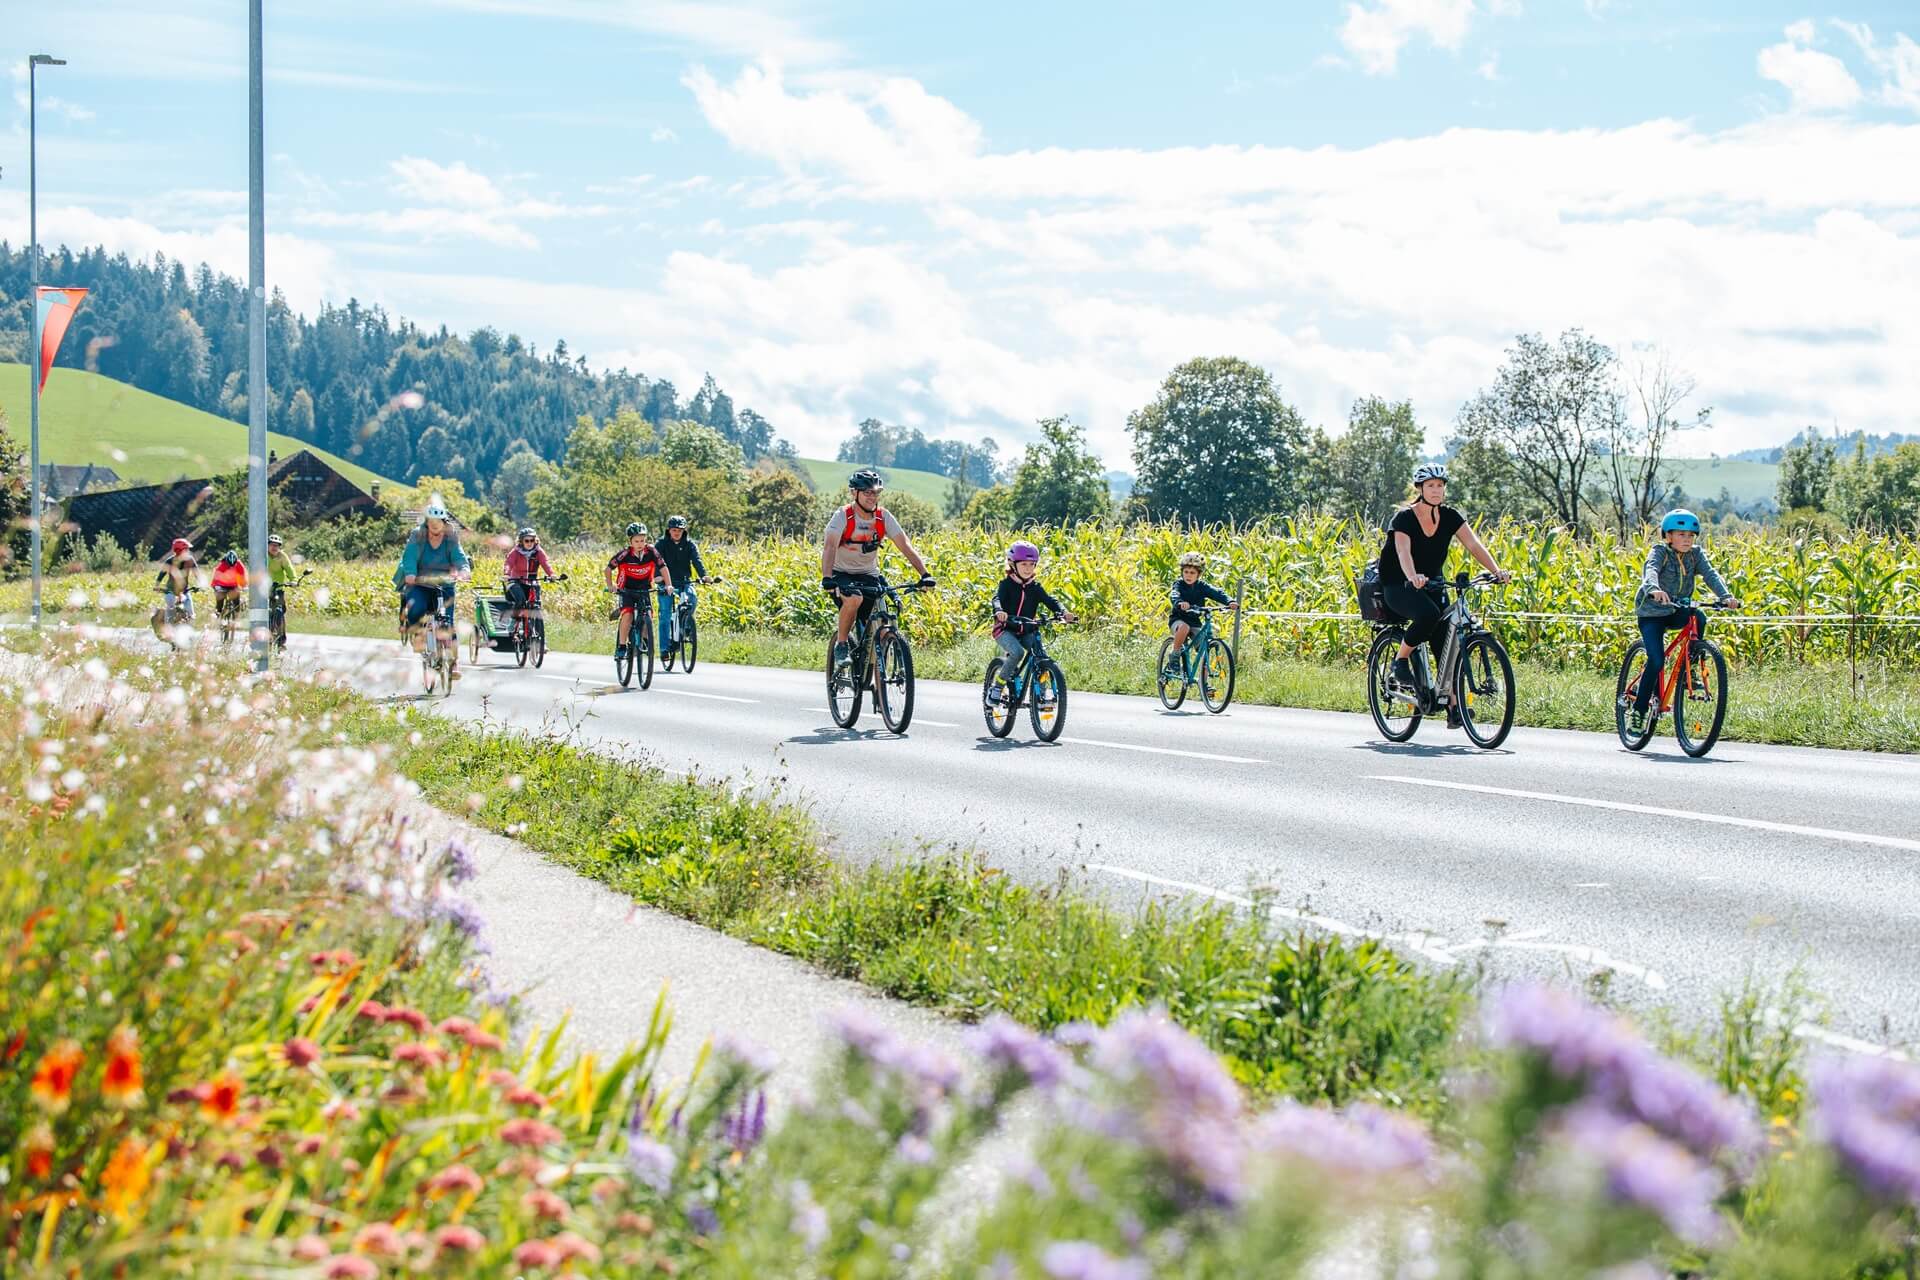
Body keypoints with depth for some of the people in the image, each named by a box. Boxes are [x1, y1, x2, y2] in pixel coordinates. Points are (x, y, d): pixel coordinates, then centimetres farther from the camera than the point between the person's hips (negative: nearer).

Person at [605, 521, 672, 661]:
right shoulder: (624, 554, -18)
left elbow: (663, 567, -10)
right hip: (626, 590, -2)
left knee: (647, 616, -13)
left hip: (644, 589, 2)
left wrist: (668, 585, -21)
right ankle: (621, 647, -12)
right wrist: (610, 585, -18)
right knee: (628, 615, -23)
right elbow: (609, 568, -8)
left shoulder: (651, 551, -14)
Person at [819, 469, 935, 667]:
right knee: (854, 598, -36)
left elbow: (905, 546, -12)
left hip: (869, 575, 4)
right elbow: (829, 547, -31)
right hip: (842, 574, -4)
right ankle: (841, 645, -15)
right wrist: (827, 579, -48)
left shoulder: (883, 517, -8)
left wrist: (924, 574, -26)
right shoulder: (843, 516, -18)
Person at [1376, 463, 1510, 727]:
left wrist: (1496, 571, -30)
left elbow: (1474, 545, -14)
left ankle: (1453, 705, -9)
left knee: (1445, 641, -11)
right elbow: (1403, 552, -33)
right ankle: (1400, 660, -11)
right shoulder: (1404, 518, -17)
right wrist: (1413, 577, -54)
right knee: (1428, 614, -35)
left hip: (1432, 585, 5)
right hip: (1398, 586, -5)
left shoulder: (1450, 517, -3)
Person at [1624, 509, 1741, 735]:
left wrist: (1726, 596, -34)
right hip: (1652, 612, -4)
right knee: (1657, 660, -18)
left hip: (1677, 612, 4)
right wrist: (1654, 589, -56)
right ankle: (1637, 710, -5)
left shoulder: (1695, 554, 0)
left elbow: (1710, 574, -15)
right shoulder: (1659, 551, -12)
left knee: (1698, 618, -30)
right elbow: (1651, 570, -33)